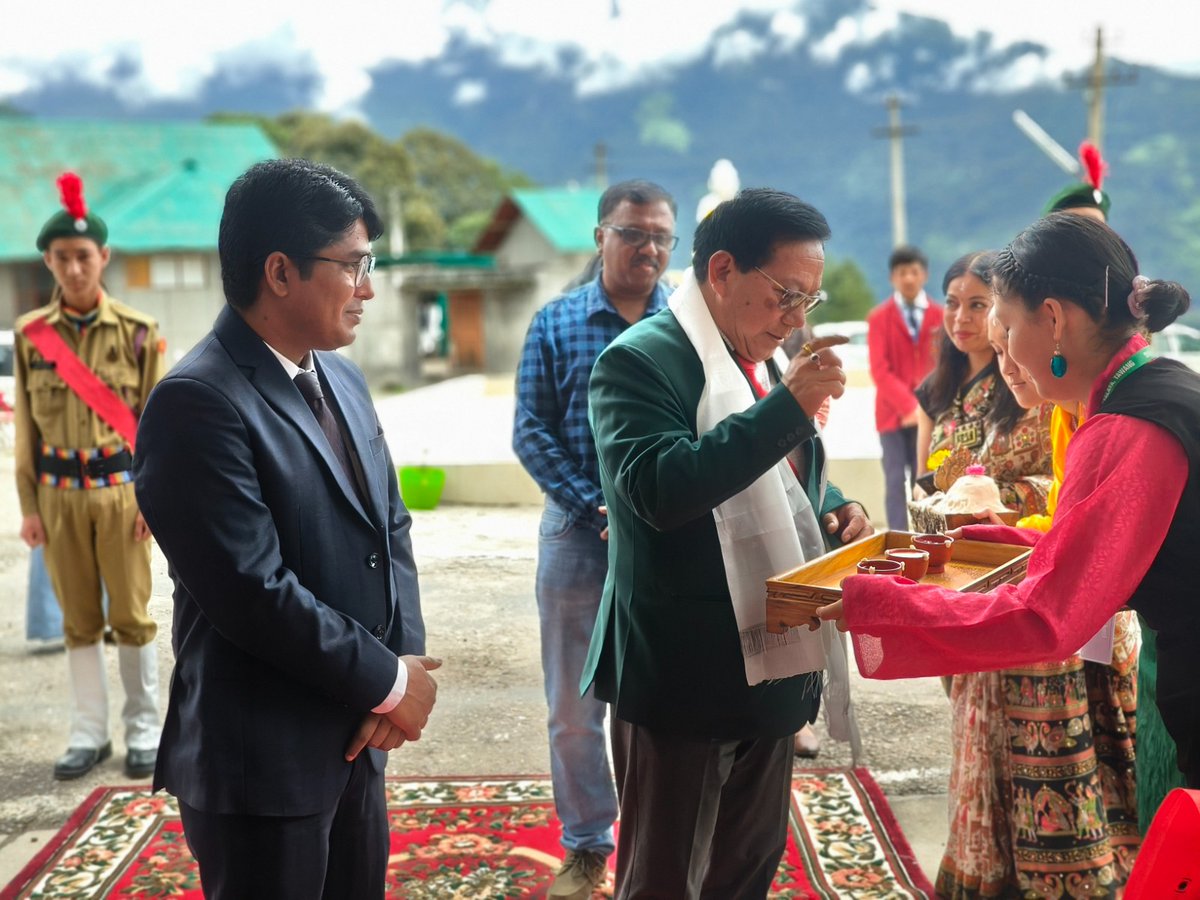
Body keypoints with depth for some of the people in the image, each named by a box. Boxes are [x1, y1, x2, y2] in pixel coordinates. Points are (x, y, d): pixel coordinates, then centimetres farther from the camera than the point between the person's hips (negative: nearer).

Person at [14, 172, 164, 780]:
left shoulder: (136, 332, -3)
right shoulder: (30, 334, 3)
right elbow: (24, 425, 6)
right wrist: (28, 506, 3)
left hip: (122, 491, -2)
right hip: (59, 494, 2)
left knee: (131, 616, 4)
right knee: (79, 620, 9)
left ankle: (143, 733, 16)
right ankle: (89, 735, 19)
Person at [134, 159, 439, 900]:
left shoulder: (342, 379, 8)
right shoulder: (198, 403, -19)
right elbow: (255, 593, -24)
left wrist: (406, 655, -5)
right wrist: (389, 682, -14)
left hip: (352, 739, 8)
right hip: (262, 758, -8)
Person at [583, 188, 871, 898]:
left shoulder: (767, 362, 11)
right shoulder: (642, 360, -14)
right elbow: (658, 489, -30)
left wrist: (834, 508, 3)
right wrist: (788, 404, -29)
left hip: (772, 669, 8)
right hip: (683, 677, -8)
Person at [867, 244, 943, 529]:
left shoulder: (939, 316, 7)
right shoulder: (879, 317, 3)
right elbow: (879, 370, -5)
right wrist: (908, 405, -15)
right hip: (893, 413, -1)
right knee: (896, 482, -4)